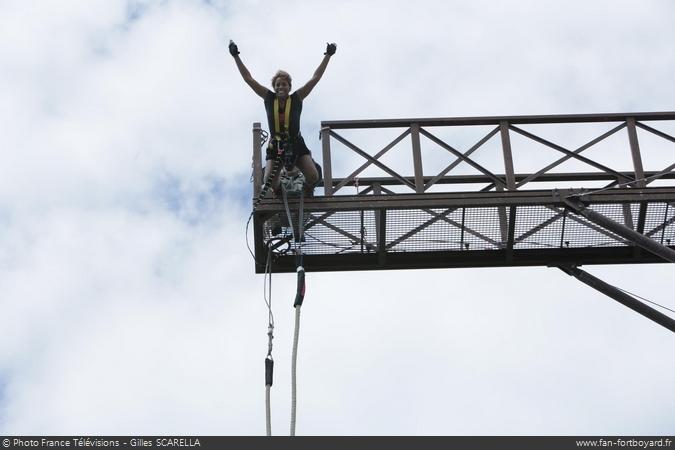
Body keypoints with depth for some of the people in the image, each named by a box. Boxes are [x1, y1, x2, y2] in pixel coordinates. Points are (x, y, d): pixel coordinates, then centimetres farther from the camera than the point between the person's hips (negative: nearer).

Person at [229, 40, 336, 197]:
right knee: (269, 181, -17)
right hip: (275, 147, 1)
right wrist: (236, 56, -1)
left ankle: (307, 190, 21)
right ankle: (279, 191, 23)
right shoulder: (269, 98, -2)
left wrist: (328, 56, -6)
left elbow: (315, 78, -4)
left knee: (313, 177, -18)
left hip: (297, 145, -1)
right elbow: (248, 78, 0)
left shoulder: (296, 99, -4)